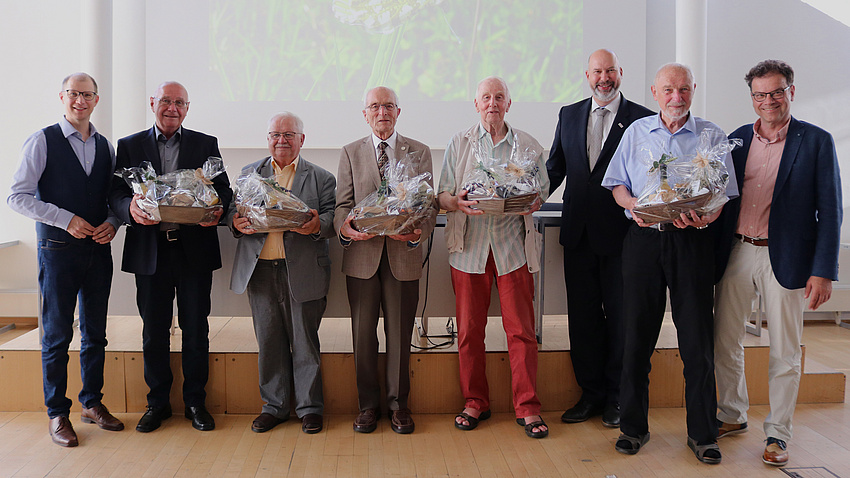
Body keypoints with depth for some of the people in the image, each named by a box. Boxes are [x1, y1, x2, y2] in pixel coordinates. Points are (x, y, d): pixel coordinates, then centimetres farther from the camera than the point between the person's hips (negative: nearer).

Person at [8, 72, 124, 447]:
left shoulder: (105, 146, 11)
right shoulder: (42, 141, -3)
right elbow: (17, 196, -8)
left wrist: (112, 223, -5)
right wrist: (67, 220, -15)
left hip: (98, 248, 4)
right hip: (58, 248, -4)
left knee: (96, 333, 11)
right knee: (57, 335, 3)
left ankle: (92, 403, 25)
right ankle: (57, 413, 16)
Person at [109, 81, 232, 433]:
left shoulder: (206, 144, 9)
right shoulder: (129, 146, 9)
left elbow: (223, 188, 5)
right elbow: (116, 193, 3)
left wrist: (216, 209, -17)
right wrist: (131, 208, -20)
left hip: (195, 249, 0)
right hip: (150, 250, 1)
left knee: (196, 330, 5)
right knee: (154, 332, 8)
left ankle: (195, 402, 19)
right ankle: (157, 402, 23)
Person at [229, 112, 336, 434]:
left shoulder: (321, 178, 7)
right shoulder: (249, 173, 15)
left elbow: (332, 217, -1)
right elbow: (233, 210, 12)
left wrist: (317, 225, -23)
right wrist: (236, 222, -11)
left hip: (302, 271, -2)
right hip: (260, 270, 3)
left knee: (304, 341, 3)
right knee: (268, 341, 9)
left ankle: (309, 407, 17)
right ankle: (274, 406, 22)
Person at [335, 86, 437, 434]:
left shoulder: (419, 152, 8)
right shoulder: (350, 153, 9)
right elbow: (342, 203, 4)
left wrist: (418, 232, -18)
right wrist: (345, 228, -18)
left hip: (404, 254, 0)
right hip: (362, 254, 1)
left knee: (400, 334, 6)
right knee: (362, 334, 6)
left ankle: (398, 403, 21)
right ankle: (368, 404, 21)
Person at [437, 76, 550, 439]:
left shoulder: (528, 146, 10)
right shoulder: (459, 144, 11)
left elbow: (542, 192, 11)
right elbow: (442, 195, 8)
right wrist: (457, 202, -14)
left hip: (512, 245, -1)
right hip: (469, 246, 1)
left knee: (521, 329, -2)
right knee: (469, 330, 4)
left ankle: (527, 407, 9)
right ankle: (475, 402, 19)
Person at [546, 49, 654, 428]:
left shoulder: (642, 119, 1)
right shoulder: (569, 115, 13)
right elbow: (555, 167, 15)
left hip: (621, 232, -3)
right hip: (578, 233, 4)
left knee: (620, 318, 5)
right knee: (583, 317, 9)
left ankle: (616, 397, 20)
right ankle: (591, 393, 23)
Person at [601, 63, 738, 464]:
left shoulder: (711, 135, 8)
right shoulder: (636, 132, 13)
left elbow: (723, 193, 3)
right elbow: (617, 183, 13)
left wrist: (704, 217, -18)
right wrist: (632, 204, -8)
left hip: (691, 241, -1)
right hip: (643, 239, 1)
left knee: (697, 337, 0)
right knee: (637, 334, 3)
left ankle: (702, 434, 13)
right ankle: (633, 427, 17)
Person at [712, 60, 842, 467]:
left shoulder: (816, 141, -2)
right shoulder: (736, 140, 8)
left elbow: (830, 211, -4)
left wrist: (823, 271, -10)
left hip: (785, 258, -3)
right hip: (735, 254, 4)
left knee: (784, 352, 6)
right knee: (724, 342, 11)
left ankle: (777, 433, 20)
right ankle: (733, 415, 31)